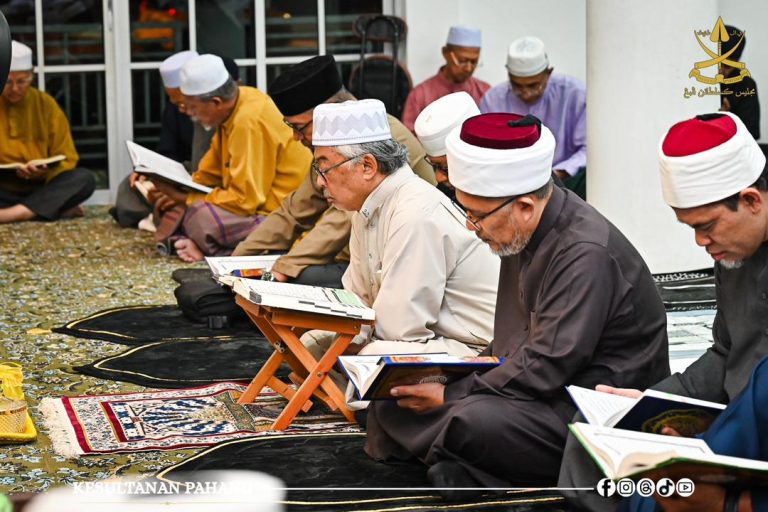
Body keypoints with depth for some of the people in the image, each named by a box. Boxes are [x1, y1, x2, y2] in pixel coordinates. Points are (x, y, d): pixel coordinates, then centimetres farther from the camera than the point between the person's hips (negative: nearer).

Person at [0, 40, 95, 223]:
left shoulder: (46, 104, 5)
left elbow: (66, 159, 5)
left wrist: (45, 172, -17)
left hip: (40, 187, 2)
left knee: (85, 178, -26)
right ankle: (59, 209, -30)